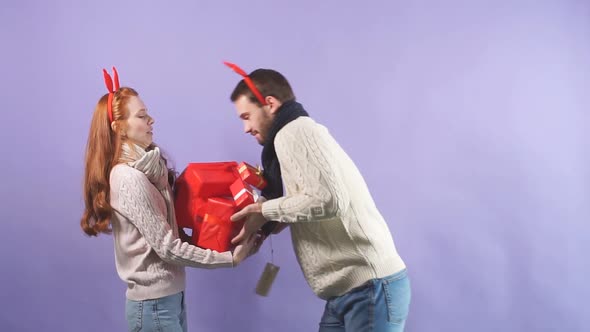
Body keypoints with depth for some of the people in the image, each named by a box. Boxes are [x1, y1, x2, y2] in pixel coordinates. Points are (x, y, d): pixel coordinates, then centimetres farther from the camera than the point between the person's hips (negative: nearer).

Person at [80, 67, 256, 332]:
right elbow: (168, 248, -20)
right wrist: (230, 258, -15)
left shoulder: (145, 169, 9)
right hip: (154, 304, -8)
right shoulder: (129, 179, -20)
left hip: (168, 296, 8)